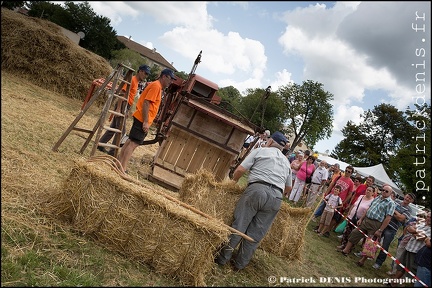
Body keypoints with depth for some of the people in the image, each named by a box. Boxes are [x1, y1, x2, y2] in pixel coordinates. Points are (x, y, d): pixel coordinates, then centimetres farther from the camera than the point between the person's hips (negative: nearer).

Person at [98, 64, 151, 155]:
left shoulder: (136, 82, 17)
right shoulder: (131, 79, -11)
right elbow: (122, 93, -18)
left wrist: (127, 111, 21)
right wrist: (118, 108, -24)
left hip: (125, 107, 9)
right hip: (122, 106, -9)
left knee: (113, 128, 14)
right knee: (121, 130, -5)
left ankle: (100, 144, 23)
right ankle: (112, 151, 2)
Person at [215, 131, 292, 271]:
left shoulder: (259, 151, 11)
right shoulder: (286, 162, 26)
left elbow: (240, 170, 3)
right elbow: (288, 187, 32)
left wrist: (233, 182, 21)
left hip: (257, 189, -4)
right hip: (276, 197, 4)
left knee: (238, 225, 3)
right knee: (256, 233, 9)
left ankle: (223, 258, 11)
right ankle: (240, 264, 19)